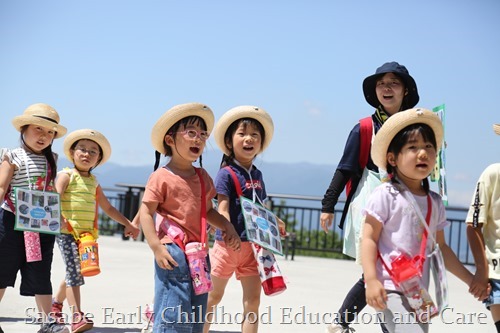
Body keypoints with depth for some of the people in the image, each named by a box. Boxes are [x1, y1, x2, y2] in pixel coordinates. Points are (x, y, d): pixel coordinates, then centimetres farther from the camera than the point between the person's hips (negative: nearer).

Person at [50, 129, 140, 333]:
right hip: (67, 231, -6)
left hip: (86, 233, 6)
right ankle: (77, 316, -14)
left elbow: (108, 208, 25)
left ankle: (56, 304, 34)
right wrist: (60, 218, -36)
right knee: (74, 272, -12)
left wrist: (127, 224, 21)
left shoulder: (94, 182, 17)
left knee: (75, 272, 13)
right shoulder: (67, 175, -2)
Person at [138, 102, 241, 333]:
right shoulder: (162, 177, -8)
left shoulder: (203, 177, 13)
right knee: (173, 314, -10)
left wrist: (227, 227, 7)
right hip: (174, 252, -7)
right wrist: (156, 247, -18)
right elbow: (146, 212, -10)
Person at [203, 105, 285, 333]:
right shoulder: (226, 173, -9)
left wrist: (275, 223, 4)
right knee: (214, 295, 8)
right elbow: (222, 209, -16)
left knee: (253, 299, 2)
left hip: (252, 244, 6)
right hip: (228, 244, -5)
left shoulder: (257, 175, 11)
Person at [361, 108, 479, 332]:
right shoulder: (385, 195, -7)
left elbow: (440, 247, 20)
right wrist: (371, 280, -21)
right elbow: (369, 239, -10)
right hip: (389, 290, -7)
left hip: (419, 294, 7)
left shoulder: (435, 202, 12)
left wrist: (470, 279, 21)